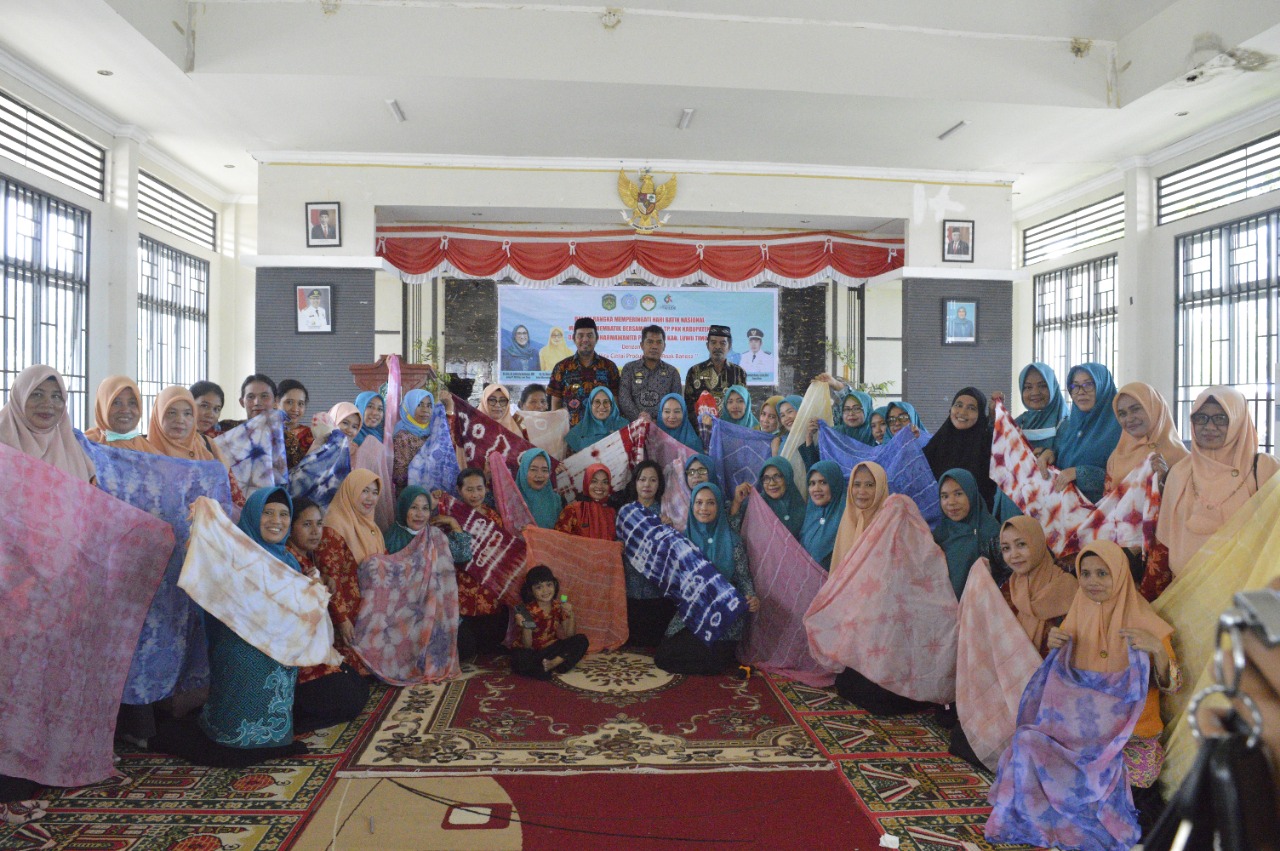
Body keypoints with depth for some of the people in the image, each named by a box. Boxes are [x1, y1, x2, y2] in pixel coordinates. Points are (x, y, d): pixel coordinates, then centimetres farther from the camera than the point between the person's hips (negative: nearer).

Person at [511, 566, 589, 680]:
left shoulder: (559, 607, -3)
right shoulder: (529, 611, -13)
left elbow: (570, 637, -3)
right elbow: (527, 646, -15)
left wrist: (570, 615, -18)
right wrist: (526, 627, -33)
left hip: (552, 650, 4)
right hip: (533, 653, -4)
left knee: (581, 640, -15)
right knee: (518, 656, -37)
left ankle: (553, 663, -26)